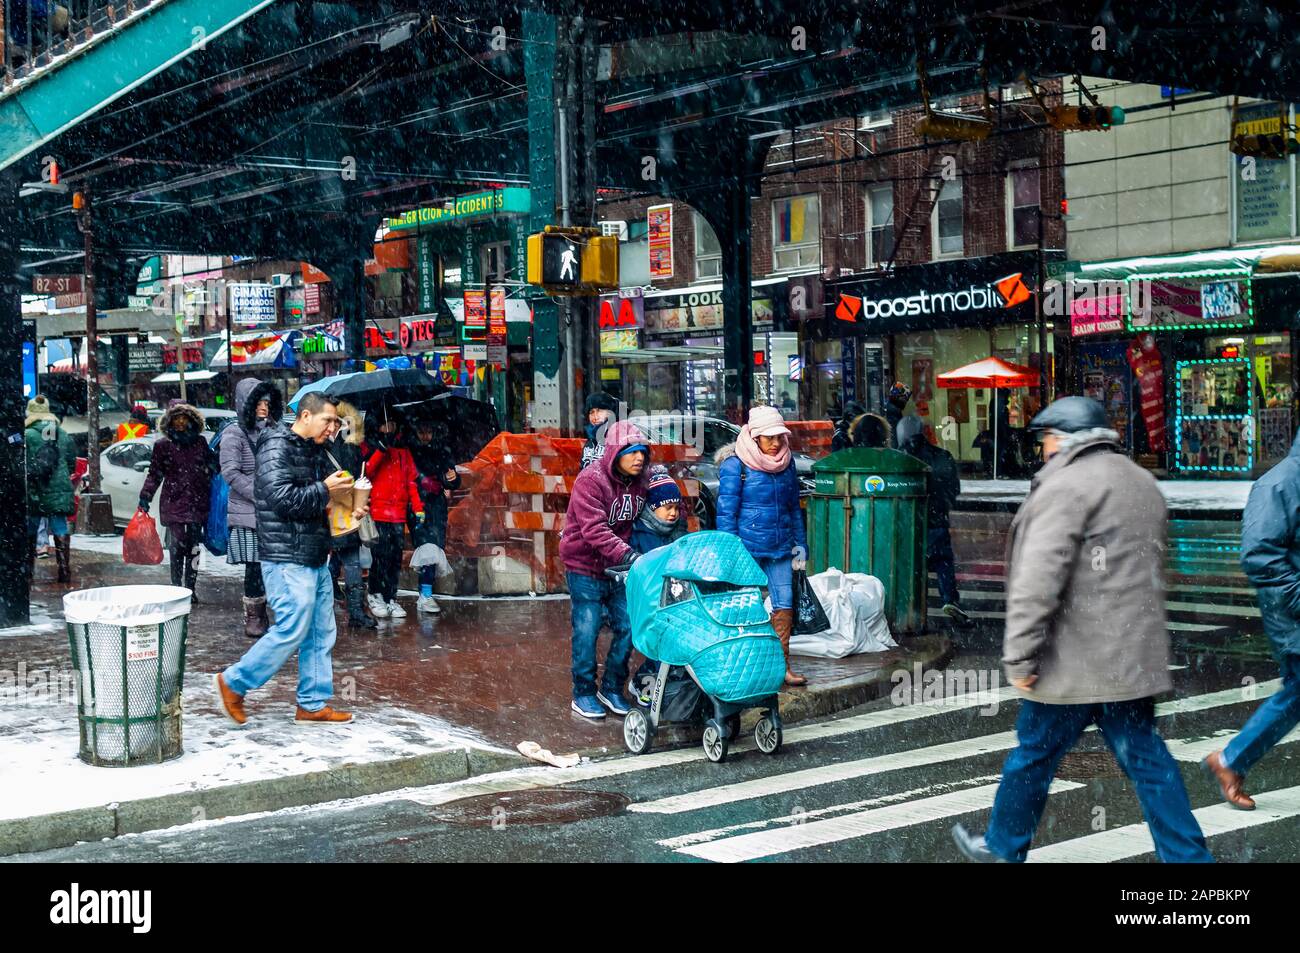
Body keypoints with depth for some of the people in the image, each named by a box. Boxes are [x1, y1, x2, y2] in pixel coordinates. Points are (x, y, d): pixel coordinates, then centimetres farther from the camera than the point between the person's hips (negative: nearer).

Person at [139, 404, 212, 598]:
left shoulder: (200, 442, 12)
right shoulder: (163, 445, 5)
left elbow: (210, 469, 19)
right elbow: (154, 474, 7)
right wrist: (145, 496, -2)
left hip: (198, 504, 3)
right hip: (173, 504, -3)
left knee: (194, 549, 4)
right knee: (176, 548, -9)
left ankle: (190, 589, 11)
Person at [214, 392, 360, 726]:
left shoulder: (315, 451, 16)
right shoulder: (277, 448, -12)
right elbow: (282, 498, -24)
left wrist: (346, 507, 8)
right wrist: (325, 491, -16)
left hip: (315, 557, 10)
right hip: (287, 558, -10)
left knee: (322, 633, 10)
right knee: (291, 631, -9)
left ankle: (313, 705, 18)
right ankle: (234, 682, 7)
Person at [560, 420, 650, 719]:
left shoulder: (640, 482, 3)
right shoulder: (591, 480, -19)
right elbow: (594, 530, -29)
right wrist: (627, 554, -38)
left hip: (618, 569, 6)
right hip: (586, 567, -6)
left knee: (627, 627, 6)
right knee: (587, 631, -1)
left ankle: (612, 689, 22)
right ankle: (583, 694, 13)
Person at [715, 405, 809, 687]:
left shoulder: (787, 462, 9)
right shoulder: (735, 464, -8)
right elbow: (726, 511, -9)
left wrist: (800, 543, 14)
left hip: (779, 547, 5)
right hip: (747, 547, -5)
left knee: (784, 605, 3)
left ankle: (781, 667, 11)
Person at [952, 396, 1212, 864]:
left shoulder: (1067, 484, -13)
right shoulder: (1143, 482, 16)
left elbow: (1039, 578, -21)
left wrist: (1019, 654, -18)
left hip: (1076, 661, -8)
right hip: (1133, 659, 8)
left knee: (1035, 753, 7)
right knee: (1145, 757, 10)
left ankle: (1003, 848, 22)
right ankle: (1187, 855, 9)